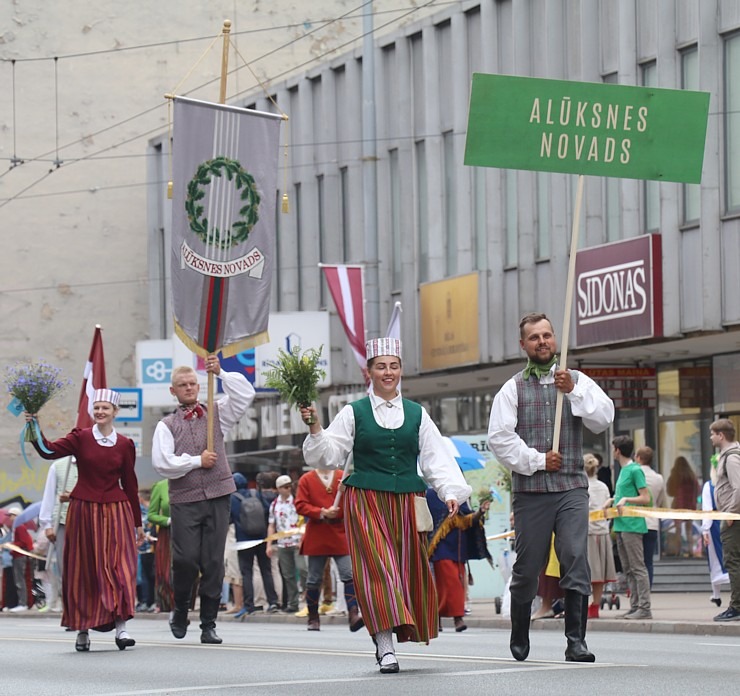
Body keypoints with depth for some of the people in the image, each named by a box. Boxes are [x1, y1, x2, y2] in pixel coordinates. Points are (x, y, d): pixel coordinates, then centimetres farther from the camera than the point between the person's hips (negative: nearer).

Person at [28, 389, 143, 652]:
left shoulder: (125, 445, 6)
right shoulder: (81, 438, 1)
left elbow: (130, 484, 11)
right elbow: (49, 451, -14)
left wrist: (138, 523, 14)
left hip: (116, 511, 1)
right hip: (83, 510, -1)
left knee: (119, 566, -10)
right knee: (83, 569, 3)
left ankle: (121, 626, -15)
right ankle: (83, 629, 10)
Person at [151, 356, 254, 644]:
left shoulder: (216, 414, 15)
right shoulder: (166, 425, 8)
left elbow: (245, 395, 5)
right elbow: (161, 462, -5)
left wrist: (220, 373, -3)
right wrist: (197, 461, -6)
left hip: (217, 496, 2)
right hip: (184, 500, -2)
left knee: (214, 562, 0)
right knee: (185, 560, -10)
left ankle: (209, 624, 5)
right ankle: (180, 612, 14)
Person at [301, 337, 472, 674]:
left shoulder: (416, 414, 10)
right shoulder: (353, 413, 4)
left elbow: (436, 458, 7)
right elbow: (330, 456, 2)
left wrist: (451, 493, -6)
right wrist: (315, 428, -14)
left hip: (406, 503, 3)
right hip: (366, 502, -3)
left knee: (410, 570, 2)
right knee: (378, 568, -12)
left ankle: (386, 638, 17)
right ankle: (385, 647, -17)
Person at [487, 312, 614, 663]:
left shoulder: (578, 381, 13)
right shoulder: (513, 389, 8)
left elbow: (604, 418, 0)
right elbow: (499, 437, -1)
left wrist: (574, 392, -10)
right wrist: (537, 460, -7)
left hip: (572, 488, 0)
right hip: (530, 490, 0)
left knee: (576, 559, -14)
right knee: (527, 568, 5)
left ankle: (576, 641, -15)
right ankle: (519, 640, 23)